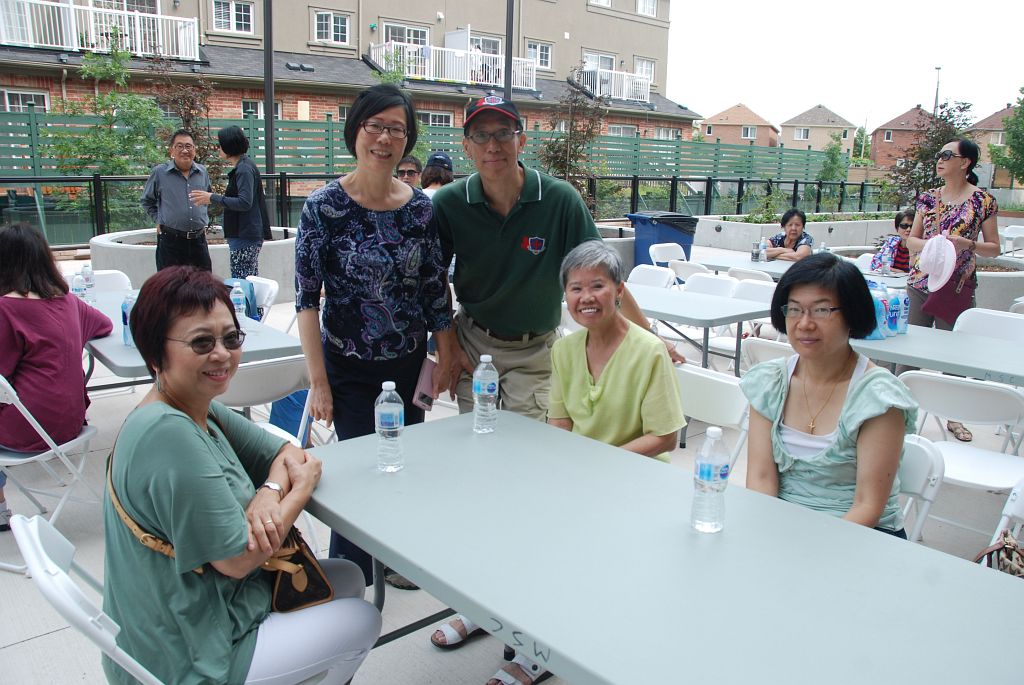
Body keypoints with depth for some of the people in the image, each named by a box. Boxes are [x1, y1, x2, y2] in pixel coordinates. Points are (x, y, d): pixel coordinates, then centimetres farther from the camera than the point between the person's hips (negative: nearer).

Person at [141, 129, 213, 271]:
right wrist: (159, 220, 5)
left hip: (199, 240, 3)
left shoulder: (203, 172, 9)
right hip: (170, 242, -3)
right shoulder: (159, 172, -1)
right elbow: (147, 201, 13)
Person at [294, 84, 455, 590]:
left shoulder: (421, 207, -1)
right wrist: (319, 382, -14)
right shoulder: (324, 207, -11)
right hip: (350, 367, -3)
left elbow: (435, 289, 5)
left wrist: (445, 359, 4)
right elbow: (307, 299, -11)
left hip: (409, 365, 4)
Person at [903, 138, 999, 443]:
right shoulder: (928, 197, 7)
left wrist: (966, 244, -18)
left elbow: (994, 248, 1)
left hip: (958, 286, -2)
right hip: (920, 282, 3)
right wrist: (928, 244, -12)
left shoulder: (983, 200, -2)